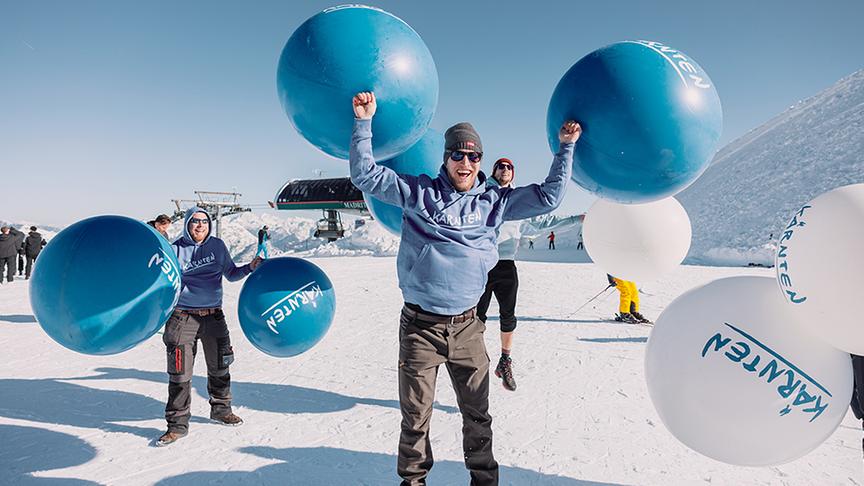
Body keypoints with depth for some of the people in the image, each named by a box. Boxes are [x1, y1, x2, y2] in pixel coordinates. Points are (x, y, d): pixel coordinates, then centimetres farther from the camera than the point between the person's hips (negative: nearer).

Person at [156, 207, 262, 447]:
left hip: (213, 316, 3)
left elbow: (231, 274, 12)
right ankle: (177, 424, 11)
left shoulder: (217, 245, 4)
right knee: (180, 374, -3)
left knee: (219, 368, 16)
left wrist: (250, 267, -3)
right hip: (183, 317, -3)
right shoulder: (174, 250, -3)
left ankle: (220, 410, 36)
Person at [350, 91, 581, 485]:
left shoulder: (494, 201, 7)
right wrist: (364, 122, -8)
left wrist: (566, 146, 8)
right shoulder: (418, 192, 1)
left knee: (477, 414, 14)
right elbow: (365, 175, -2)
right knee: (416, 416, 10)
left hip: (467, 326, 2)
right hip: (420, 325, -2)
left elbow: (548, 197, 9)